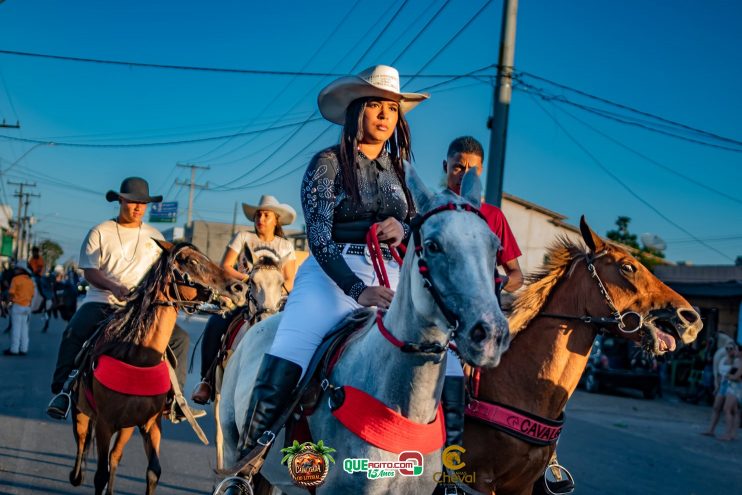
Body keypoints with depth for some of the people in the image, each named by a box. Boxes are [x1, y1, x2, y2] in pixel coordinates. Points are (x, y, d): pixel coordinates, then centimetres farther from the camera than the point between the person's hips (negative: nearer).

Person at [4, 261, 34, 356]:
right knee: (24, 328, 9)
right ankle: (23, 349, 10)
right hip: (27, 306, 6)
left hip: (17, 305, -6)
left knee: (16, 328, -3)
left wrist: (11, 299, 6)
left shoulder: (16, 279, -11)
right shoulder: (30, 281, 9)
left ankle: (14, 349, -2)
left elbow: (11, 293, -12)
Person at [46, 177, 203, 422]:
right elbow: (90, 272, -5)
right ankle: (62, 391, -17)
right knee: (73, 333, -30)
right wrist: (114, 287, -24)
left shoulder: (154, 236, 13)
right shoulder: (100, 232, 4)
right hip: (101, 301, -2)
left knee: (179, 337, -15)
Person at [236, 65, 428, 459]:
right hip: (331, 277, -4)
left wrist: (404, 229, -6)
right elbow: (319, 238, -8)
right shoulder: (327, 164, 2)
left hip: (391, 282, 4)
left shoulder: (401, 171, 16)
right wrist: (359, 290, -23)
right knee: (278, 379, -20)